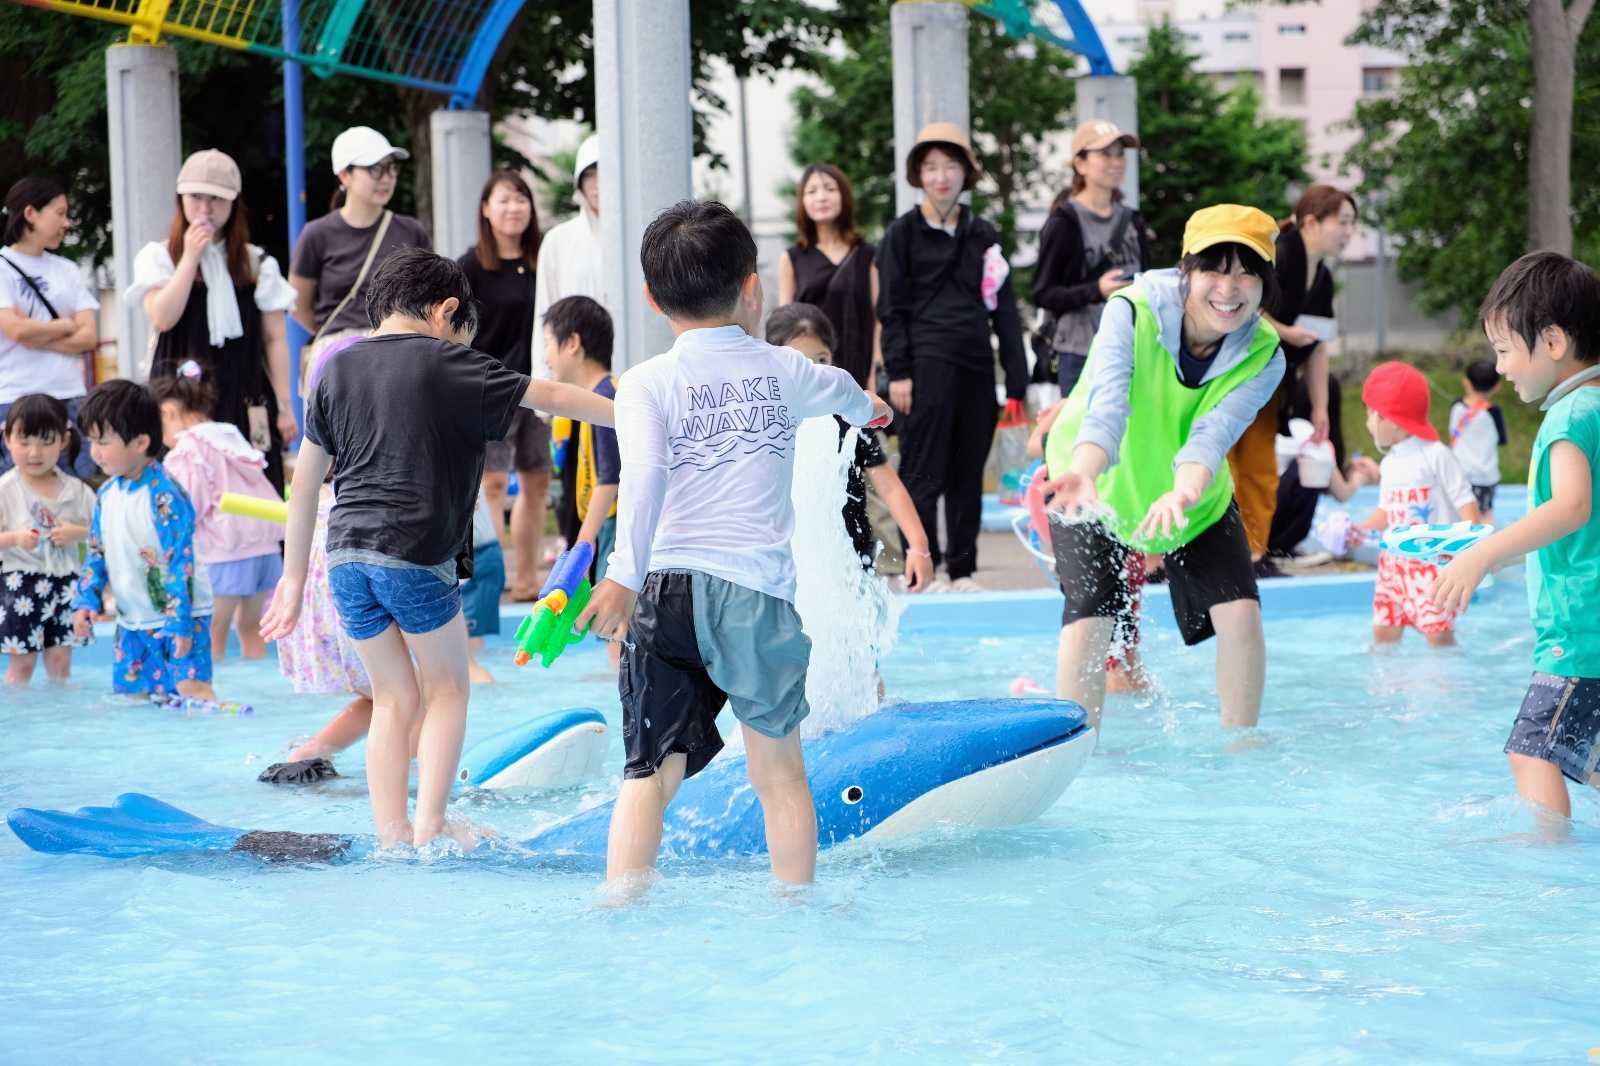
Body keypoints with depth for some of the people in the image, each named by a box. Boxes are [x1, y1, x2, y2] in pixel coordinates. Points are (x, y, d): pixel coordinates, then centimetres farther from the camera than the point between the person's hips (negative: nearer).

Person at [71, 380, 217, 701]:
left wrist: (180, 623, -22)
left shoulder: (164, 496, -19)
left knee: (190, 685, -17)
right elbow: (97, 553, 15)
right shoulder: (107, 494, 5)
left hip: (181, 613, -8)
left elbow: (181, 561, -20)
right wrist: (86, 600, 5)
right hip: (132, 620, 8)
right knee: (128, 691, 9)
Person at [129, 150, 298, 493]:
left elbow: (275, 338, 9)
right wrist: (191, 256, -7)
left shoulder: (257, 264, 11)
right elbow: (162, 317, -10)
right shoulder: (158, 257, 7)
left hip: (245, 400, 1)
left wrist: (284, 406, 3)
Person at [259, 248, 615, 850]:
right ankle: (430, 824, 1)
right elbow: (550, 397, 3)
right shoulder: (448, 364, 0)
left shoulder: (336, 368, 14)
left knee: (394, 698, 14)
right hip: (415, 555, -5)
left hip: (346, 554, 5)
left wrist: (294, 577, 20)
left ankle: (391, 836, 9)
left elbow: (305, 481, 15)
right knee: (447, 690, 12)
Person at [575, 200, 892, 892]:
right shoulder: (785, 371, 11)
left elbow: (643, 478, -17)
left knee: (651, 769, -4)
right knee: (778, 771, 13)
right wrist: (868, 407, 59)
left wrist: (625, 576, -22)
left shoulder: (648, 385, 1)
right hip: (759, 589, 2)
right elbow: (840, 390, 36)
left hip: (670, 586, -1)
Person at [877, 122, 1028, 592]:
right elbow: (891, 308, 1)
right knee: (924, 472, -6)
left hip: (976, 365, 4)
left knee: (969, 473, 7)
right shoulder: (903, 233, 4)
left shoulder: (983, 235, 14)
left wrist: (1016, 382, 7)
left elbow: (1005, 310, 13)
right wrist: (898, 372, -9)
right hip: (928, 363, -4)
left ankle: (962, 568, 14)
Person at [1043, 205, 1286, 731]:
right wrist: (1085, 473, -66)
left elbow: (1213, 434, -37)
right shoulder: (1131, 313, -28)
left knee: (1240, 614, -10)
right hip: (1099, 490, -3)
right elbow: (1107, 402, -45)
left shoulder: (1263, 357, -20)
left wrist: (1184, 493, -59)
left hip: (1196, 497, 3)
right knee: (1088, 621, -18)